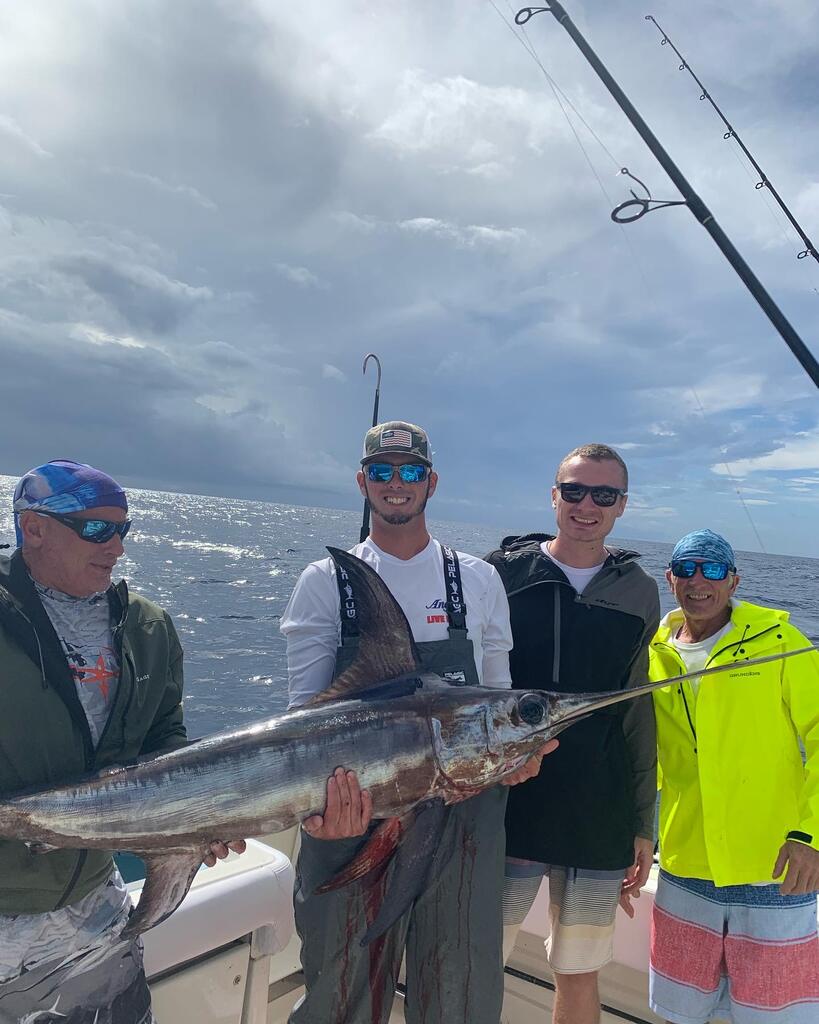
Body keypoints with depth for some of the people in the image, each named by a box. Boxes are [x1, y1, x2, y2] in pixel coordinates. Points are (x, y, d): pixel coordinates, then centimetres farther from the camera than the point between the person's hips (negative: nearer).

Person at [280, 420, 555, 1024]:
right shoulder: (325, 583, 1)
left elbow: (498, 695, 11)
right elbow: (306, 709, -5)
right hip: (353, 814, -1)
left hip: (464, 814, 1)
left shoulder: (479, 580, 5)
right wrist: (322, 793, -23)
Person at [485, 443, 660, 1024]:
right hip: (505, 808, -1)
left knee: (579, 976, 16)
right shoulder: (501, 572, -3)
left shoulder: (639, 594, 3)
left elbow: (639, 714, 8)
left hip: (601, 825, 2)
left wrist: (643, 825, 9)